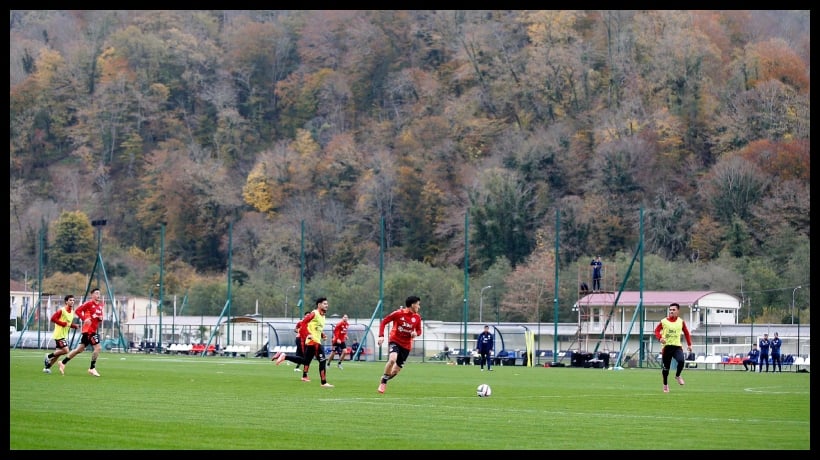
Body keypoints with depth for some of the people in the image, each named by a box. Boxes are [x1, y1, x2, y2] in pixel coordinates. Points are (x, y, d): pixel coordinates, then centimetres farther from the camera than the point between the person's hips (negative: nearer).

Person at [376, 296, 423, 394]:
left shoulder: (417, 317, 1)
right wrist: (381, 336, -14)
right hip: (395, 341, -4)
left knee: (396, 371, 5)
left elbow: (419, 330, 14)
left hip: (406, 345, 5)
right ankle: (383, 382, -13)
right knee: (392, 359, -32)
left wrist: (416, 333, -12)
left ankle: (385, 381, 33)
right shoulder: (398, 313, -11)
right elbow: (384, 322, -4)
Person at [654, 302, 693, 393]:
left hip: (677, 346, 0)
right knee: (666, 367, 5)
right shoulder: (664, 321, -1)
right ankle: (665, 385, 25)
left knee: (681, 361, -27)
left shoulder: (681, 322, 3)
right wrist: (660, 338, -15)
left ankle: (678, 376, 2)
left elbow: (686, 333, 14)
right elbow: (657, 330, 5)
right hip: (666, 346, 0)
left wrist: (689, 344, 8)